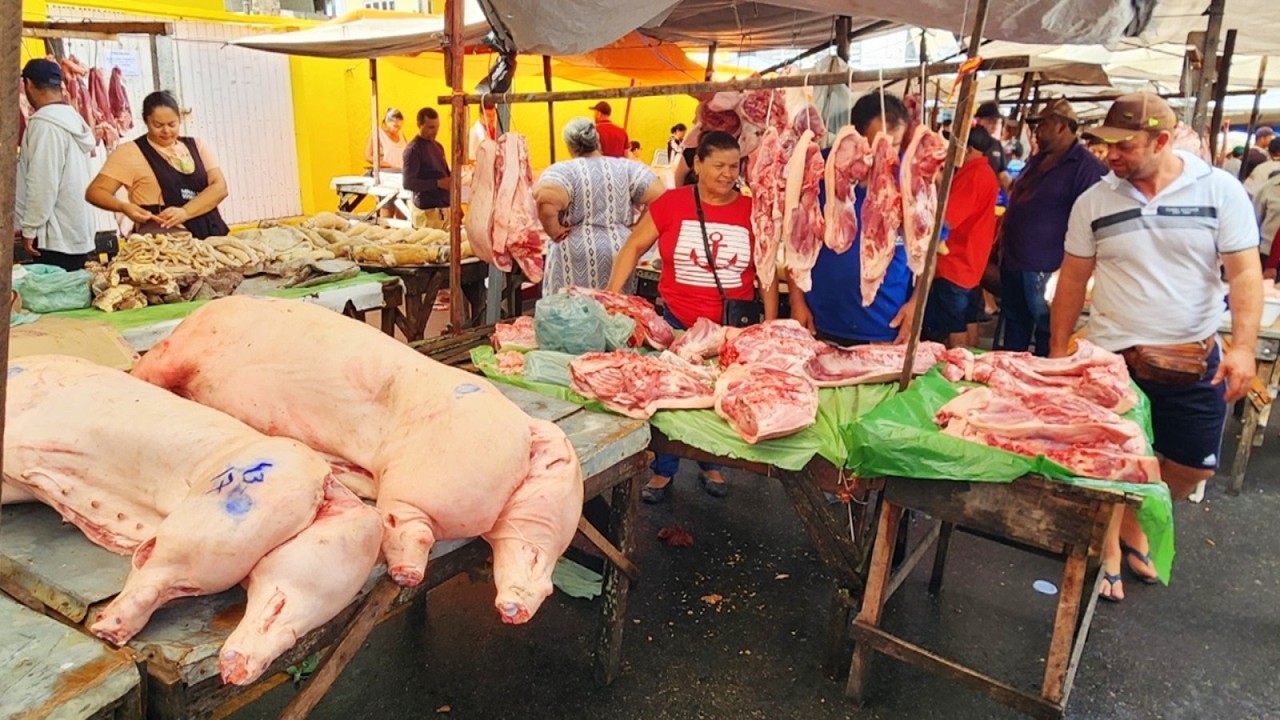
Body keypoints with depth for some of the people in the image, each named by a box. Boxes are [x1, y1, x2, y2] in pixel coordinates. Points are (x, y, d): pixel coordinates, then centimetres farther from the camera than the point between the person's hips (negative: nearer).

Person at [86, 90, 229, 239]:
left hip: (209, 235, 3)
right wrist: (124, 207, -20)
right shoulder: (130, 153, 3)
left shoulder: (195, 146, 13)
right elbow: (95, 192, 1)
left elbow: (220, 187, 0)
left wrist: (185, 212, -15)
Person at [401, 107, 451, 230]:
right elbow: (408, 183, -16)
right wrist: (437, 183, -21)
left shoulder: (437, 146, 16)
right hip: (427, 210, -7)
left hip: (444, 206, 7)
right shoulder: (412, 149, -8)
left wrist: (451, 180, 5)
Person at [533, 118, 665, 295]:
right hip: (619, 252, 3)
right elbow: (659, 196, -4)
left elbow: (546, 199, -24)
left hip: (575, 253, -3)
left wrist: (555, 233, -10)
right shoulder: (627, 167, 5)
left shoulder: (562, 171, -5)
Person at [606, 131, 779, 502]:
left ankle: (710, 466, 36)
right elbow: (633, 248, -2)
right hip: (676, 323, -1)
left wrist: (770, 325, 2)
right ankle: (663, 471, 27)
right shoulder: (672, 203, -5)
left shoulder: (752, 211, -2)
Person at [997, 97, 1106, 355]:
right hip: (1013, 262, 9)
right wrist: (1003, 243, 21)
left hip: (1044, 270, -9)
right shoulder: (1039, 159, 14)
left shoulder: (1086, 167, -14)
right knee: (1014, 326, 20)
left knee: (1046, 337, 3)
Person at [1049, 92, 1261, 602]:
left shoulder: (1219, 191, -6)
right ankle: (1108, 550, 26)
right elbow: (1073, 280, 2)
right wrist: (1057, 352, 3)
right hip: (1113, 357, -1)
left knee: (1194, 465, 9)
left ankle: (1133, 526, 35)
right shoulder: (1094, 201, -4)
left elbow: (1245, 273, -8)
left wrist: (1243, 346, -21)